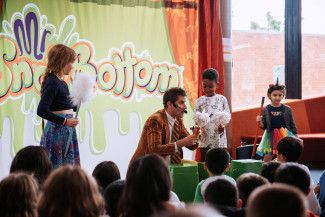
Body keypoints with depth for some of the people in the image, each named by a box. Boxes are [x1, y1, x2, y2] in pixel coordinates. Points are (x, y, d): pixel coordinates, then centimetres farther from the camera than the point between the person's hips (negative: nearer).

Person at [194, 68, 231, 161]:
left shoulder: (222, 99, 5)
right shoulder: (200, 101, 8)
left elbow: (227, 116, 3)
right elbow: (196, 118, 7)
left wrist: (223, 124, -17)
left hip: (219, 141, -1)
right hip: (204, 140, 1)